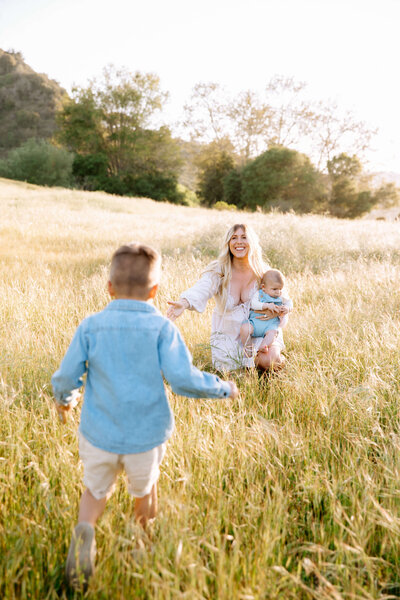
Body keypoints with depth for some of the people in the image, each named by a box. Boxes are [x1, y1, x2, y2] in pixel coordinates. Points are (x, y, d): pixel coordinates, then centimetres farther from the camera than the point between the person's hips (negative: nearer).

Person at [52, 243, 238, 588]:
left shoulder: (91, 326, -7)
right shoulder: (162, 328, -13)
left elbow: (67, 376, -4)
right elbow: (183, 379, -20)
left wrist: (63, 398, 19)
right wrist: (223, 389, -3)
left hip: (99, 434, 1)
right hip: (146, 436, 0)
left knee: (96, 491, 23)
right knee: (145, 491, 27)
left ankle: (85, 529, -4)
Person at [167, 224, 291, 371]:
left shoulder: (262, 272, -6)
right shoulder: (218, 271, -12)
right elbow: (201, 289, -32)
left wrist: (276, 312, -24)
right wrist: (184, 303, -55)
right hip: (227, 335, 0)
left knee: (268, 360, -24)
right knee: (227, 369, -16)